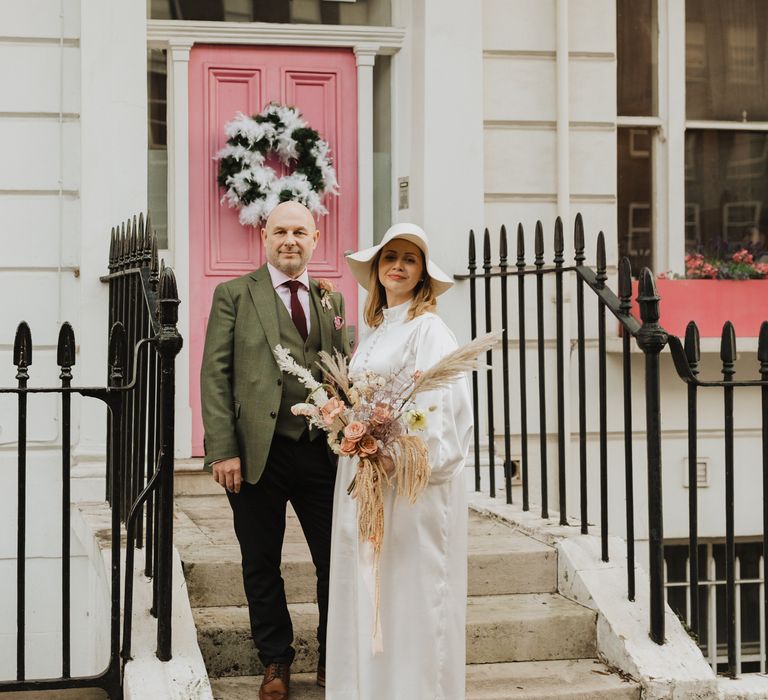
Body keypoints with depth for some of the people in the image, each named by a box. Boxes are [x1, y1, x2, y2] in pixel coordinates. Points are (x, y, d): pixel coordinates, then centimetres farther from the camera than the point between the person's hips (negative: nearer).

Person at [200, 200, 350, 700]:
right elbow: (215, 375, -3)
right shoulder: (234, 295, 2)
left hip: (322, 452, 3)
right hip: (257, 452, -2)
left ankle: (333, 659, 24)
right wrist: (223, 450, -11)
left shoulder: (332, 301, 13)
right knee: (262, 566, 8)